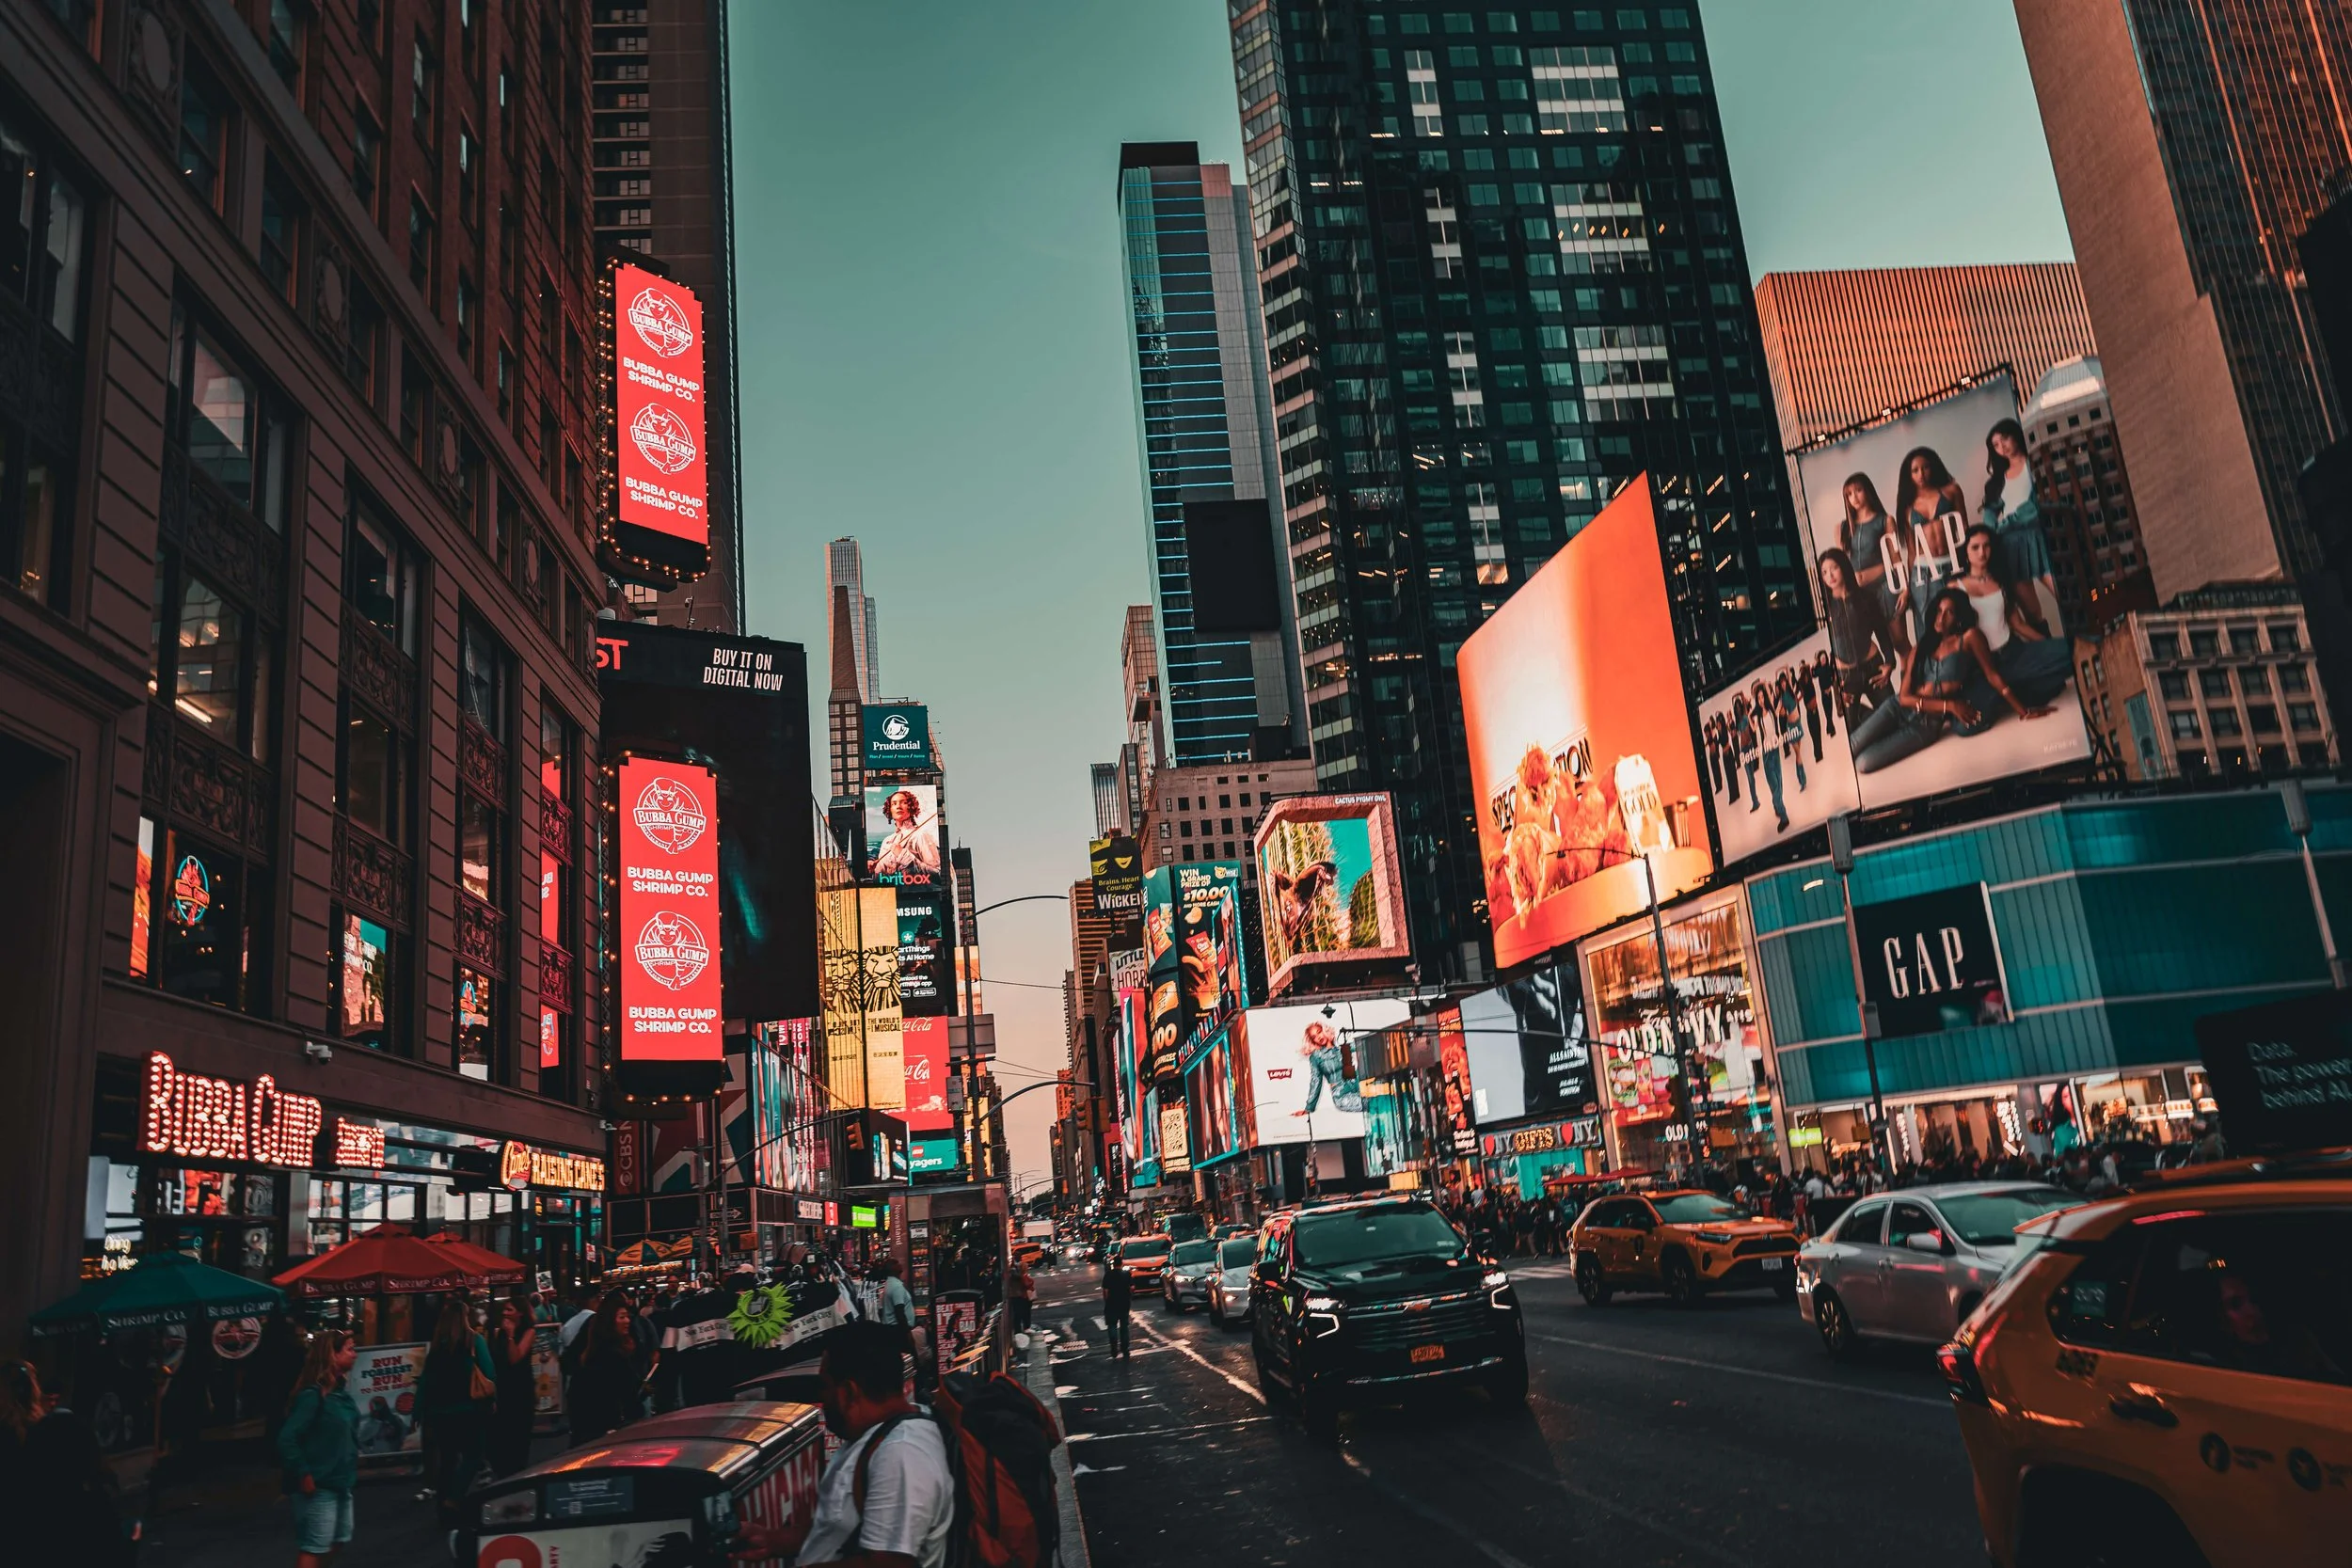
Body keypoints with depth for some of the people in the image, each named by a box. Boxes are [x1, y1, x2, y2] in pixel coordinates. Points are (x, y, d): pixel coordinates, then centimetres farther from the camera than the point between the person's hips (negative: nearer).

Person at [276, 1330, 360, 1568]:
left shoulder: (340, 1391, 6)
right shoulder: (312, 1395, -21)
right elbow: (286, 1439, -25)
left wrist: (352, 1466, 10)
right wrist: (304, 1475, -21)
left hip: (340, 1483, 9)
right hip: (318, 1486, -9)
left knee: (339, 1540, 18)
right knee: (312, 1548, -2)